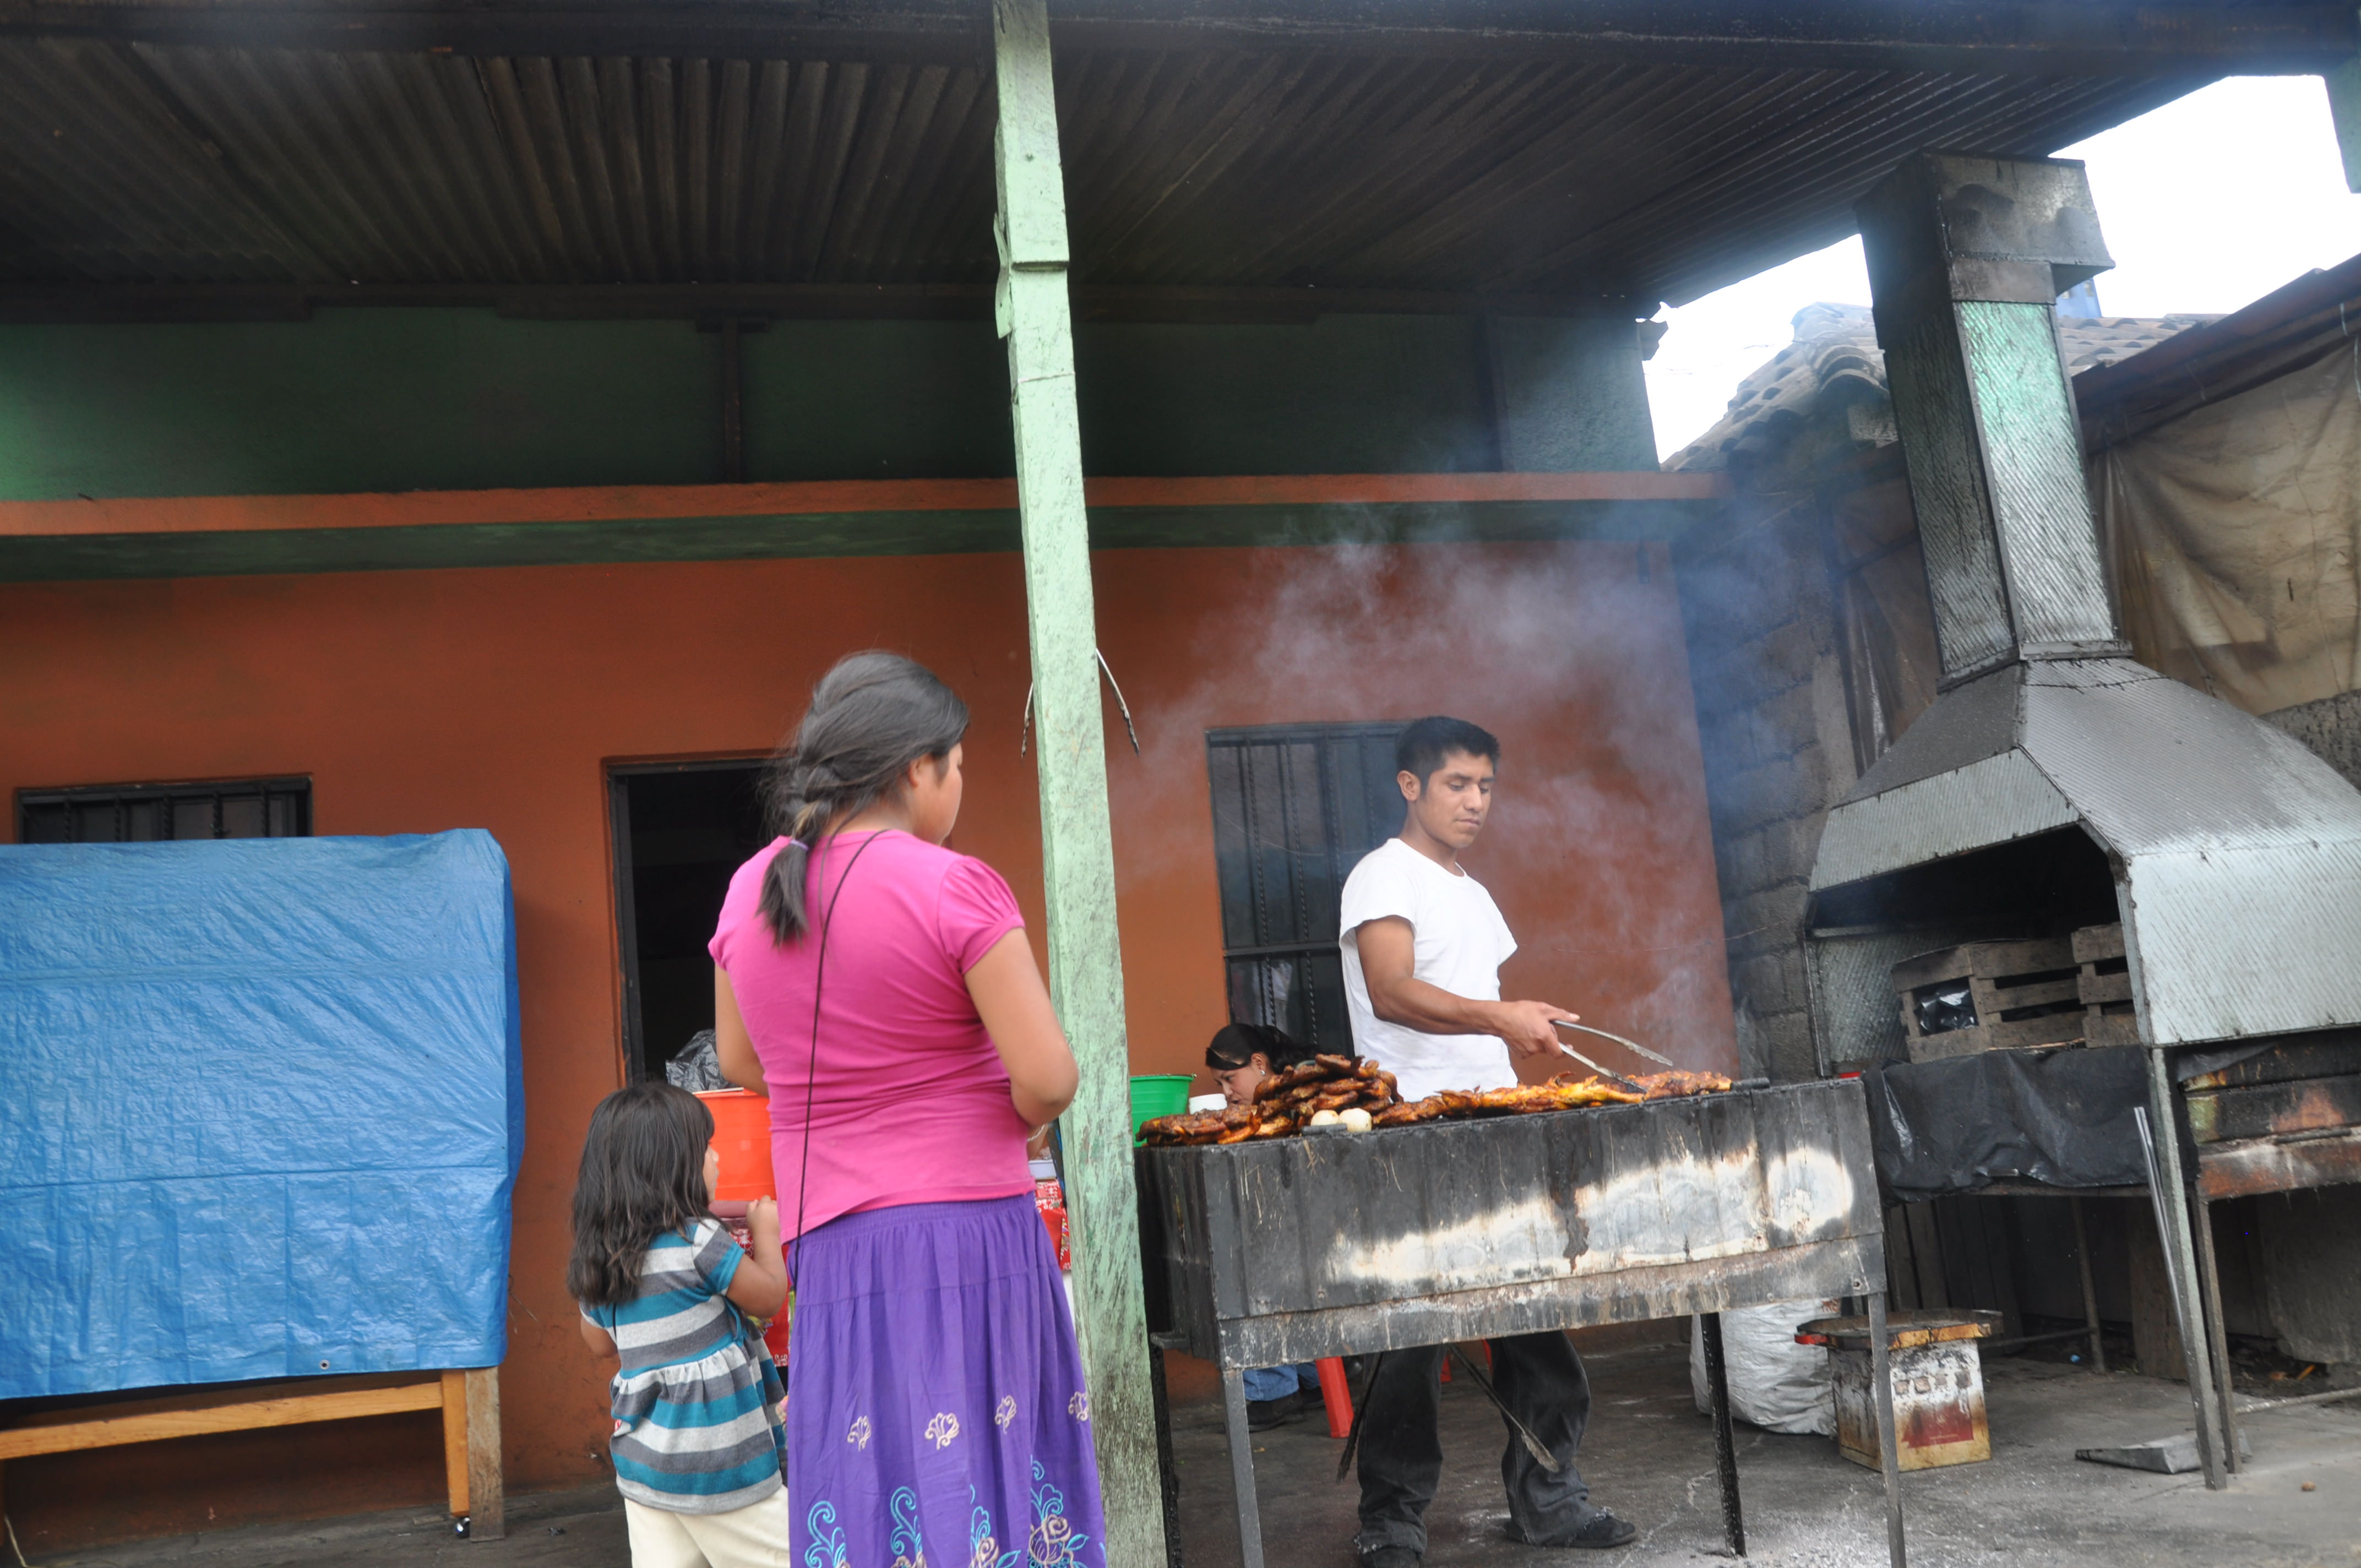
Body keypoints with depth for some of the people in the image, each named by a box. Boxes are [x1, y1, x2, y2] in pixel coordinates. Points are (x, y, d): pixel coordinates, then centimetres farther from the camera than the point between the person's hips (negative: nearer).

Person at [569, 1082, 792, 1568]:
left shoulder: (598, 1256, 5)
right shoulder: (699, 1242, -16)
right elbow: (769, 1296, -4)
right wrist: (766, 1231, 11)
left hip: (642, 1452, 7)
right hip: (715, 1456, -7)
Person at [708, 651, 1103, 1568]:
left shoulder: (750, 891, 7)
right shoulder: (955, 888, -12)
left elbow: (741, 1063, 20)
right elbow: (1047, 1079, -14)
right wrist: (1019, 1124, 6)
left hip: (830, 1247, 5)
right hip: (968, 1235, -5)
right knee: (984, 1494, 3)